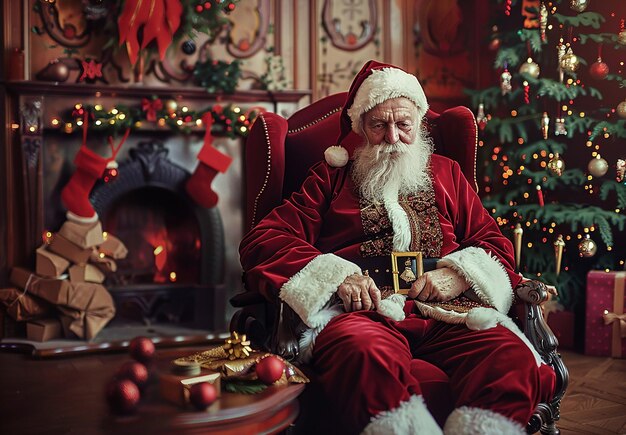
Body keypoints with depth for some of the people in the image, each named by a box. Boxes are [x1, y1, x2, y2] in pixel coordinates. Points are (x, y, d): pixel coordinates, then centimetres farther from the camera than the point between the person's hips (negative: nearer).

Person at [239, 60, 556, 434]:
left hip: (444, 312, 3)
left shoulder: (445, 173, 29)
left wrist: (459, 274, 0)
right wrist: (334, 275, -8)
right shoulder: (332, 176, 21)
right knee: (367, 354, -40)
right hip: (362, 310, -2)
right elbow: (263, 240, 9)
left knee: (514, 358, -30)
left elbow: (495, 242, 24)